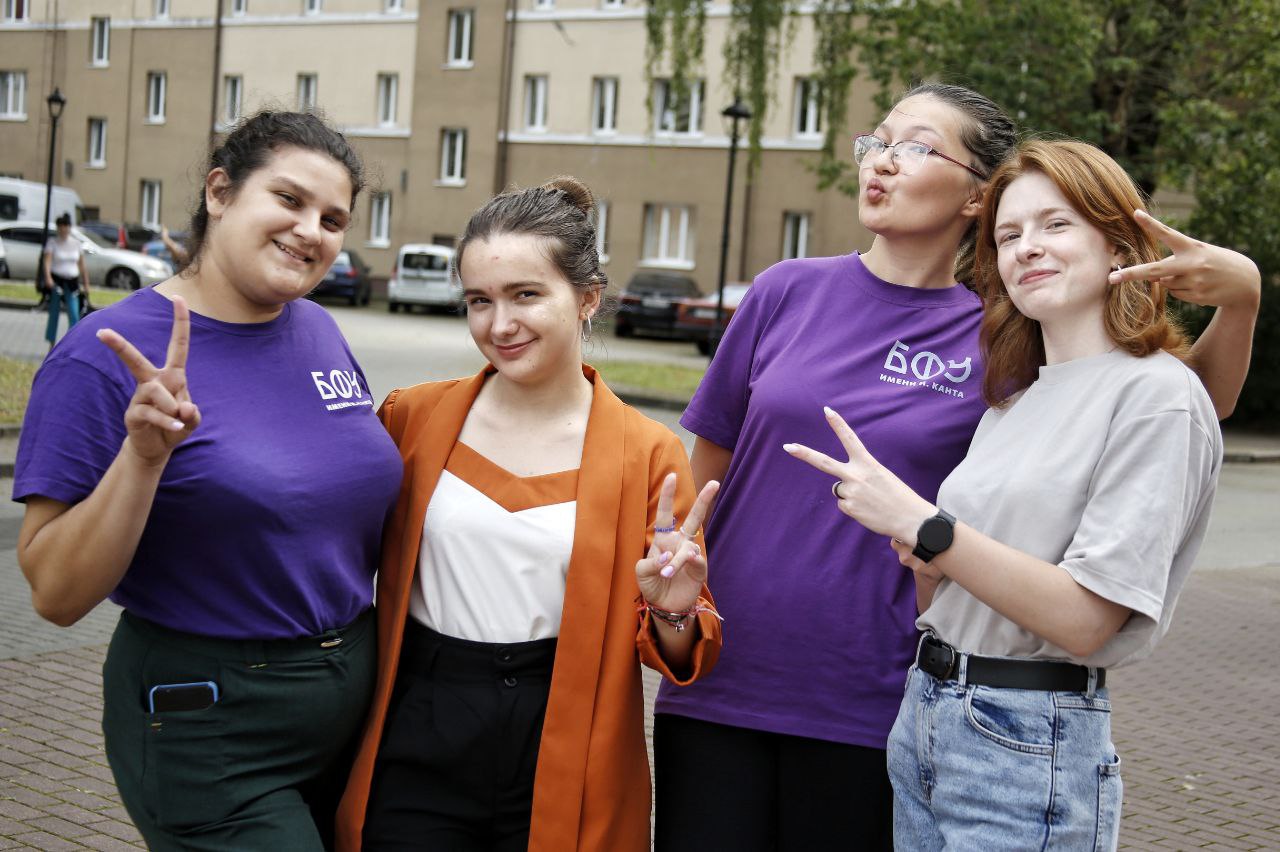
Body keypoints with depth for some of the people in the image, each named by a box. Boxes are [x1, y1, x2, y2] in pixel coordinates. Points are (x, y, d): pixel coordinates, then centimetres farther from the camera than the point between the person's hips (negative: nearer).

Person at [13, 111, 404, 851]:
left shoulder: (320, 332, 2)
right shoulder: (110, 358, -15)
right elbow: (56, 594, -17)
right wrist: (143, 454, -29)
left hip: (351, 707, 6)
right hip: (210, 739, -6)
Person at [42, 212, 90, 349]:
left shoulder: (76, 243, 7)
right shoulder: (52, 242, -2)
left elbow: (82, 266, 11)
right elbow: (47, 261, -16)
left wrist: (86, 285, 8)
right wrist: (48, 277, -33)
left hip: (72, 282, 2)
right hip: (56, 281, -2)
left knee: (74, 315, -11)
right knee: (54, 314, 7)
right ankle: (52, 344, 20)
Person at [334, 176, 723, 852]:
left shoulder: (647, 453, -5)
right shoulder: (413, 417, -1)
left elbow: (682, 659, -1)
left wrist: (672, 613, -21)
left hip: (564, 766, -1)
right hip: (418, 752, 1)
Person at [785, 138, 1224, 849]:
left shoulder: (1156, 396, -11)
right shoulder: (1014, 396, 12)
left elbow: (1085, 620, -19)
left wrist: (920, 523, -21)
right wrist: (921, 559, -7)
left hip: (1031, 745, -7)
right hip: (923, 715, 7)